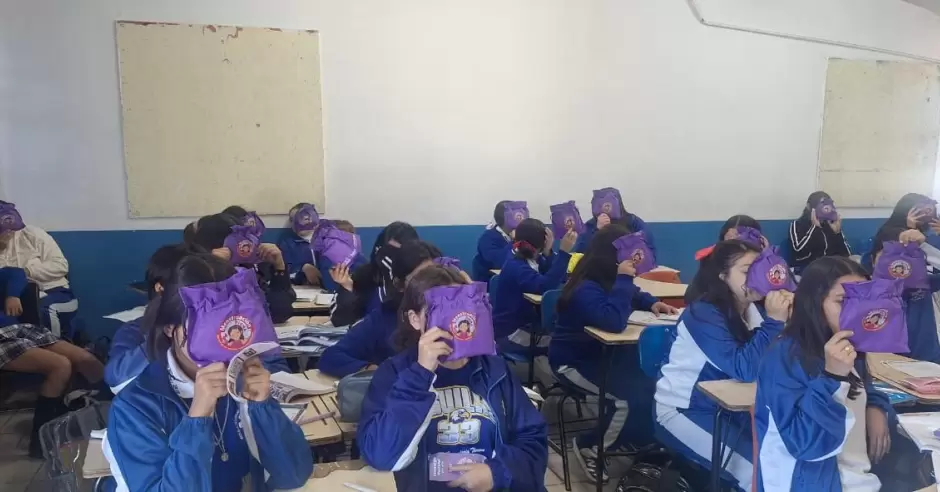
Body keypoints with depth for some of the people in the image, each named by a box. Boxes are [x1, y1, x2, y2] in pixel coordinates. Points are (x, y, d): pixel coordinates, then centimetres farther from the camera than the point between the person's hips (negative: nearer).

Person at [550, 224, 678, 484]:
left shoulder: (607, 278, 4)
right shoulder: (586, 289, -26)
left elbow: (632, 295, 24)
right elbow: (614, 321, -40)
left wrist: (653, 303, 2)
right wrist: (623, 279, -33)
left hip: (603, 351, 9)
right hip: (575, 361, -9)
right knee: (634, 396, -26)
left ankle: (647, 443, 6)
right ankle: (590, 447, -4)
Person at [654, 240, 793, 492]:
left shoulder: (752, 310, 0)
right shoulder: (704, 314, -21)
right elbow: (745, 368, -29)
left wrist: (786, 317, -21)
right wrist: (773, 321, -31)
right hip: (682, 410, -7)